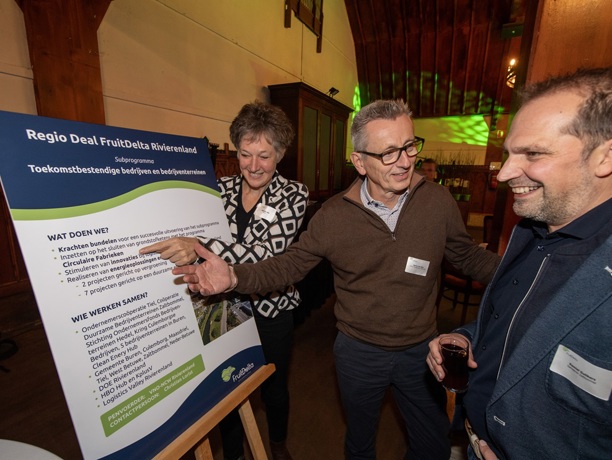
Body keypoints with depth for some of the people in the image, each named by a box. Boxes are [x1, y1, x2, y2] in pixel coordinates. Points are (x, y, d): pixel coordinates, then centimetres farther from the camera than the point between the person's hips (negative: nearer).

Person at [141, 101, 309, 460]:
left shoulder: (293, 194, -12)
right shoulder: (220, 189, -2)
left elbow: (269, 251, -28)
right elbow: (192, 238, 9)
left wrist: (201, 247, -39)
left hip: (271, 308, -2)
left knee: (274, 385, 20)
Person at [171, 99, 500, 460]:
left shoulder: (438, 200, -13)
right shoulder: (334, 215, -17)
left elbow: (469, 256, 1)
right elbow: (290, 265, -12)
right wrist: (234, 277, -25)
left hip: (420, 349, 2)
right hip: (359, 351, -1)